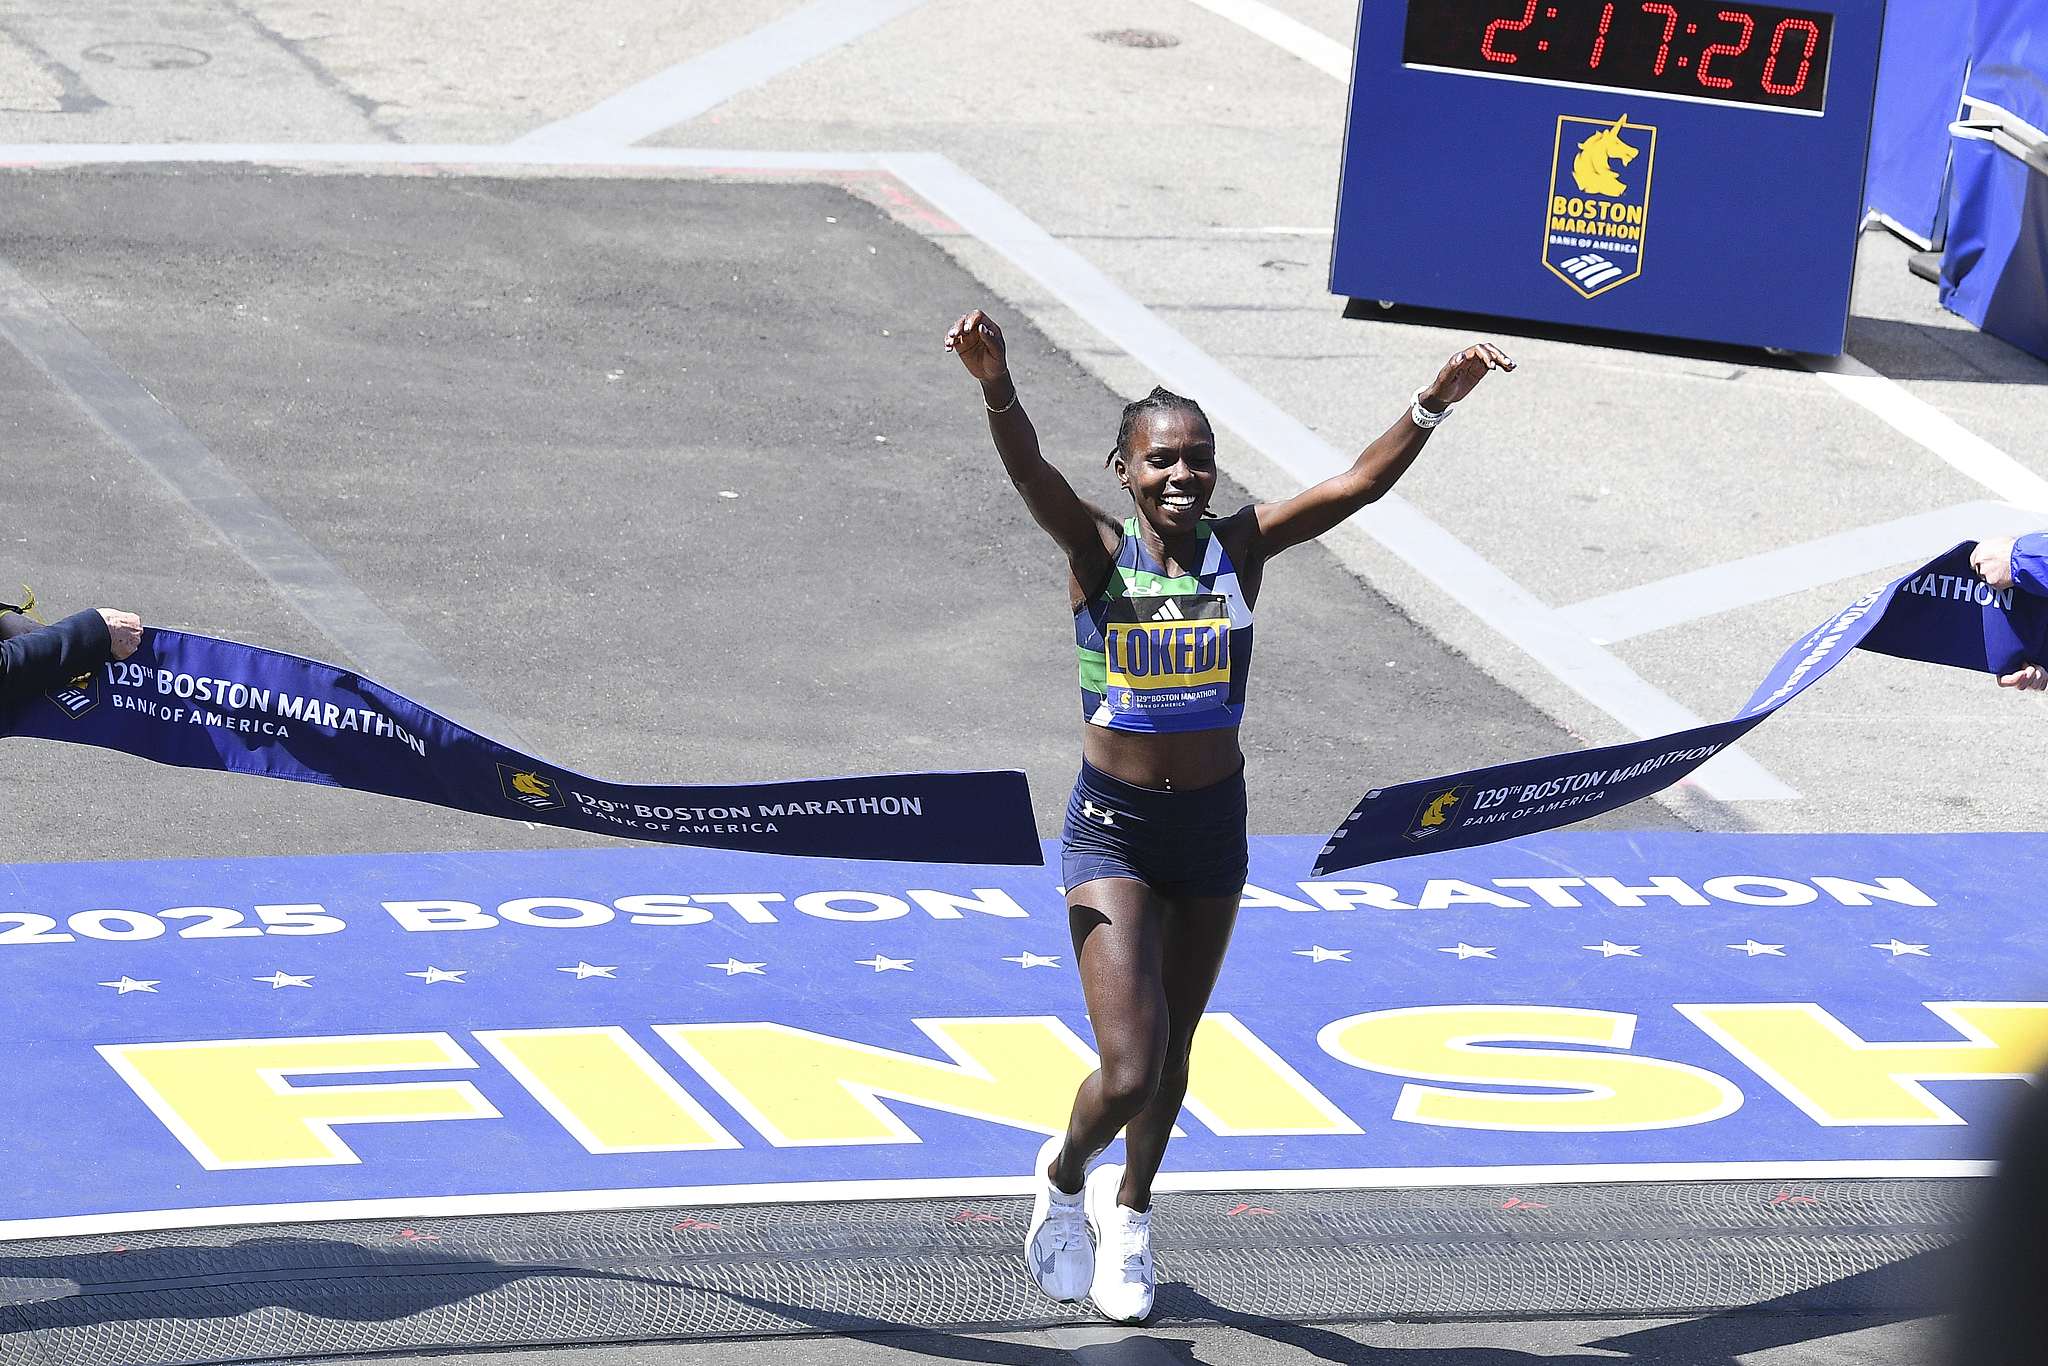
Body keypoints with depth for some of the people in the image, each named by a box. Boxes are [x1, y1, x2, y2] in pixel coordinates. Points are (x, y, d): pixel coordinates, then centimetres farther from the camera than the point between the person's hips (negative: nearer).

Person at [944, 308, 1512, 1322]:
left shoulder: (1239, 547, -5)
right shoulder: (1099, 553, -12)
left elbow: (1358, 484, -12)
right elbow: (1032, 475, -29)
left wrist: (1435, 402, -26)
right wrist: (996, 386, -49)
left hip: (1213, 826, 3)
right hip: (1113, 830, -3)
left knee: (1174, 1047, 19)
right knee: (1129, 1072, -12)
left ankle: (1128, 1212, 45)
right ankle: (1064, 1175, 22)